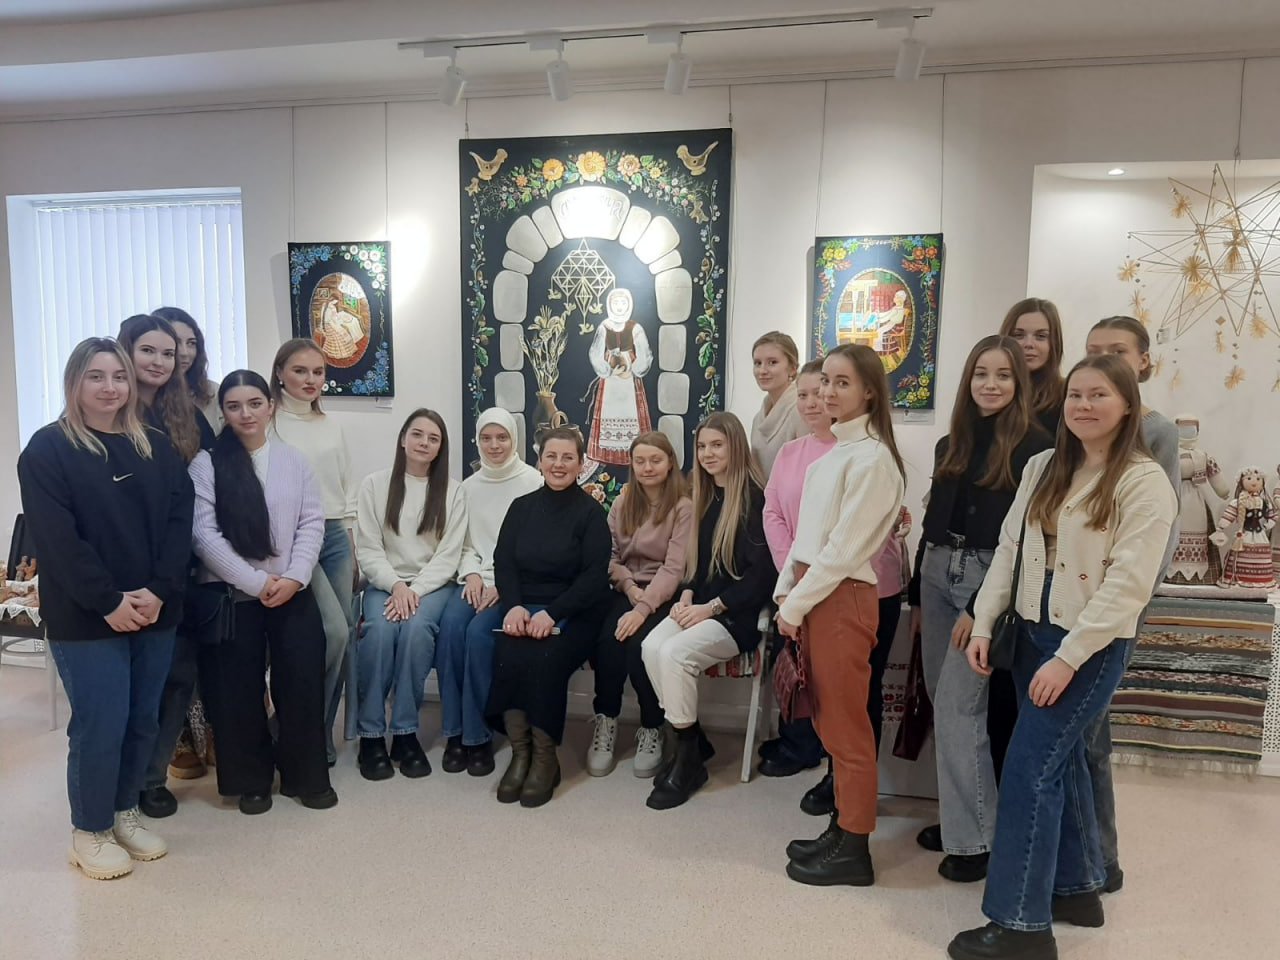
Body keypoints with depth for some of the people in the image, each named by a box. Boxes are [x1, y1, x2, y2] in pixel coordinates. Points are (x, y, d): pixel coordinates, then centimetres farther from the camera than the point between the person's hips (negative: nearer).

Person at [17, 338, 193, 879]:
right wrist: (108, 602, -16)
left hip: (155, 611, 4)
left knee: (143, 720, 10)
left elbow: (179, 521, 2)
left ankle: (125, 811, 30)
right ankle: (90, 831, 19)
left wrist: (158, 591, -11)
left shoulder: (156, 447, 10)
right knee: (100, 724, -1)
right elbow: (56, 537, -11)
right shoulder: (48, 449, -3)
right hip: (86, 618, -4)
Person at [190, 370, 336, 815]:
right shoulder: (206, 464, -2)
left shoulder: (294, 460, 7)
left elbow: (312, 523, 2)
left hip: (293, 592, 2)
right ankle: (251, 780, 24)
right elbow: (204, 534, -9)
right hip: (233, 594, -2)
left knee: (303, 679, 1)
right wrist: (257, 581, -13)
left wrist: (294, 577, -11)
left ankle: (305, 775, 18)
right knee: (239, 687, 6)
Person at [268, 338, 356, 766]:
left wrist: (350, 546, 15)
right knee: (334, 630, -15)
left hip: (335, 536, 6)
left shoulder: (331, 425, 14)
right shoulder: (267, 422, -4)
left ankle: (321, 732, 20)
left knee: (343, 634, 4)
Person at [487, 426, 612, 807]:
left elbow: (594, 576, -8)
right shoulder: (521, 507, 13)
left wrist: (552, 614, -19)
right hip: (523, 609, 3)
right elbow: (503, 563, 7)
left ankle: (545, 757, -15)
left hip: (573, 614, -3)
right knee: (507, 655, -26)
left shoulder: (591, 512, 0)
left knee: (545, 658, -30)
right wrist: (514, 606, -13)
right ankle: (520, 753, -15)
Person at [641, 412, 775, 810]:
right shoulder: (706, 497, 14)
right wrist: (687, 597, -1)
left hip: (739, 616, -7)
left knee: (674, 654, -27)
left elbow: (762, 573, -15)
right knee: (651, 646, -20)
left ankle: (690, 759, -8)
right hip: (702, 608, 7)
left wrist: (711, 607, -16)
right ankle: (693, 742, -2)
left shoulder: (754, 498, -10)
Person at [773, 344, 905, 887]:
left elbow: (845, 548, -18)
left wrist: (796, 604, -13)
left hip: (842, 597, -9)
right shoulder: (834, 452, 14)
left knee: (845, 726, 1)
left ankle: (853, 849, 15)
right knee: (827, 720, 16)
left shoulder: (871, 458, -14)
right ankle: (841, 826, 29)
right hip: (811, 593, 9)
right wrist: (785, 592, 8)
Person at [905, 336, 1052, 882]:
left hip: (989, 579, -6)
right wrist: (918, 594, 17)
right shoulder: (951, 445, 13)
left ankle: (974, 839, 5)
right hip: (937, 573, 7)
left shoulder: (1033, 447, -6)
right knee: (944, 704, 11)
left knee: (958, 707, -9)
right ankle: (957, 817, 25)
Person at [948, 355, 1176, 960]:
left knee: (1029, 770, -7)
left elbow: (1128, 584, -18)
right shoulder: (1042, 467, 6)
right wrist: (983, 623, 1)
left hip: (1094, 643, -6)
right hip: (1034, 630, 6)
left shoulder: (1145, 482, -12)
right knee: (1059, 759, 16)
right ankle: (1077, 887, 34)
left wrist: (1068, 657, -20)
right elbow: (1009, 547, 7)